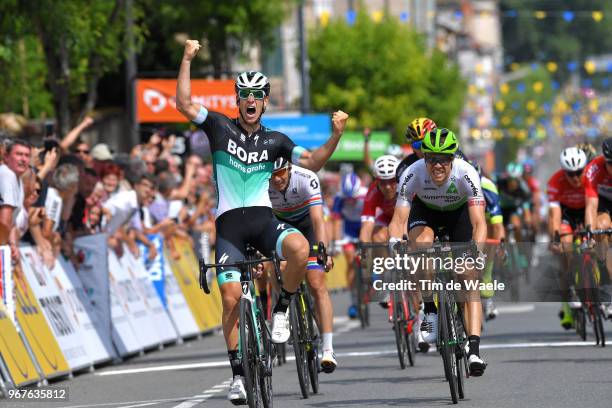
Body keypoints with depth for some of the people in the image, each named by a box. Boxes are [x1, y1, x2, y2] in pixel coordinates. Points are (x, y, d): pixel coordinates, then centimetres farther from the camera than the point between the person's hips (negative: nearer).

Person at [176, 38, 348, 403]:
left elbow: (313, 163, 6)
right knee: (232, 298, -11)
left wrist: (336, 136, -8)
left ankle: (282, 308, -8)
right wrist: (187, 59, -11)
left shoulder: (275, 141, 11)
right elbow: (185, 105, -6)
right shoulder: (220, 127, 6)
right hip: (229, 223, 0)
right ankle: (238, 373, 3)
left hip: (264, 219, 1)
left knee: (300, 248, -32)